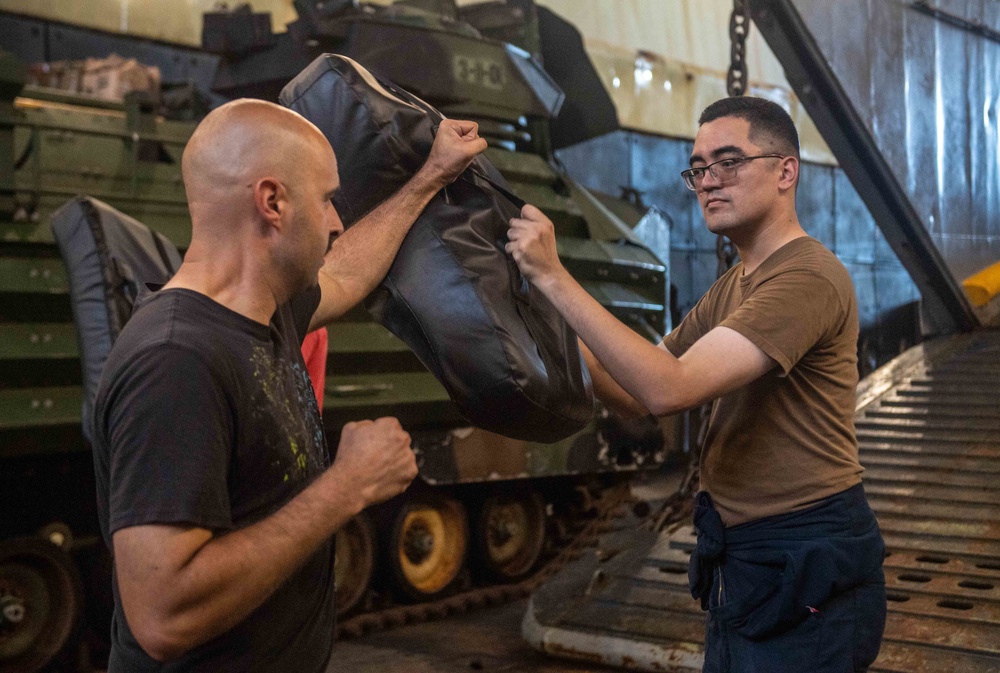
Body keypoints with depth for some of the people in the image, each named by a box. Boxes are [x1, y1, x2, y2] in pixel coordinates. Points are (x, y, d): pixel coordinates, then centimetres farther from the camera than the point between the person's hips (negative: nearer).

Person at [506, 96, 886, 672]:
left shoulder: (808, 277, -18)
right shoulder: (732, 287, 14)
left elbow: (668, 389, -28)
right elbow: (636, 396, 9)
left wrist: (554, 278, -25)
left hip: (805, 571, -9)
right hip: (740, 563, 9)